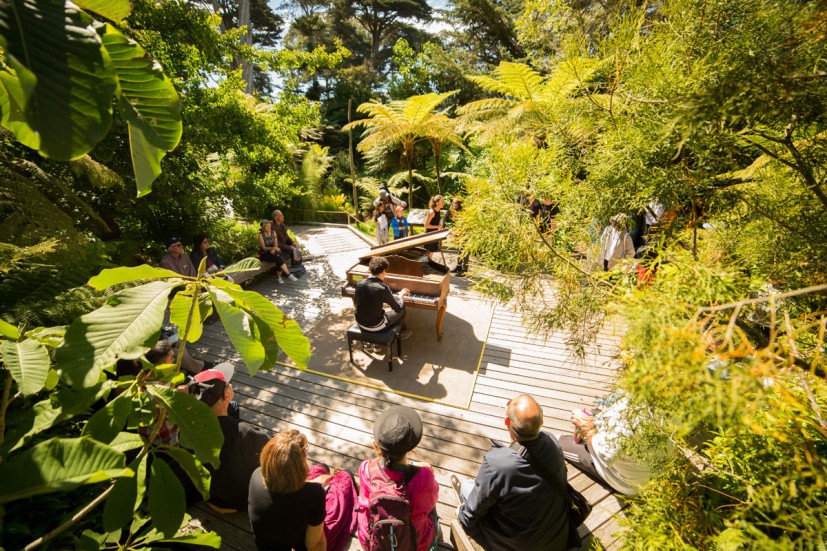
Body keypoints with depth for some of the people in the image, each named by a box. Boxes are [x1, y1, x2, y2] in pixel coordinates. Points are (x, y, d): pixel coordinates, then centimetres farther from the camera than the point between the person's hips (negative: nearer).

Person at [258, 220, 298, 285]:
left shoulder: (273, 232, 2)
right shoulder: (260, 235, -12)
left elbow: (276, 244, 5)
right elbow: (264, 248, -14)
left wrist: (273, 249, -17)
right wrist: (273, 248, -31)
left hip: (272, 252, 4)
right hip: (264, 254, -4)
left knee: (278, 258, -31)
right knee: (278, 258, -32)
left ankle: (280, 277, -20)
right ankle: (288, 275, -33)